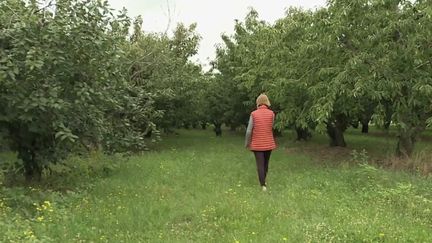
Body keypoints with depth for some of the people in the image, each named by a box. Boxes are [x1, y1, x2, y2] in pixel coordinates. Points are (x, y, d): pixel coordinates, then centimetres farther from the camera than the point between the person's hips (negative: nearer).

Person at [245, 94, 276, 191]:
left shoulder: (253, 114, -9)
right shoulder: (271, 113, -8)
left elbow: (249, 131, -10)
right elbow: (270, 128, -3)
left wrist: (247, 143, 4)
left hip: (257, 144, -1)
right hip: (268, 143, 2)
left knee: (260, 164, 3)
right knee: (266, 162, 20)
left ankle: (263, 185, -3)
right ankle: (263, 180, 37)